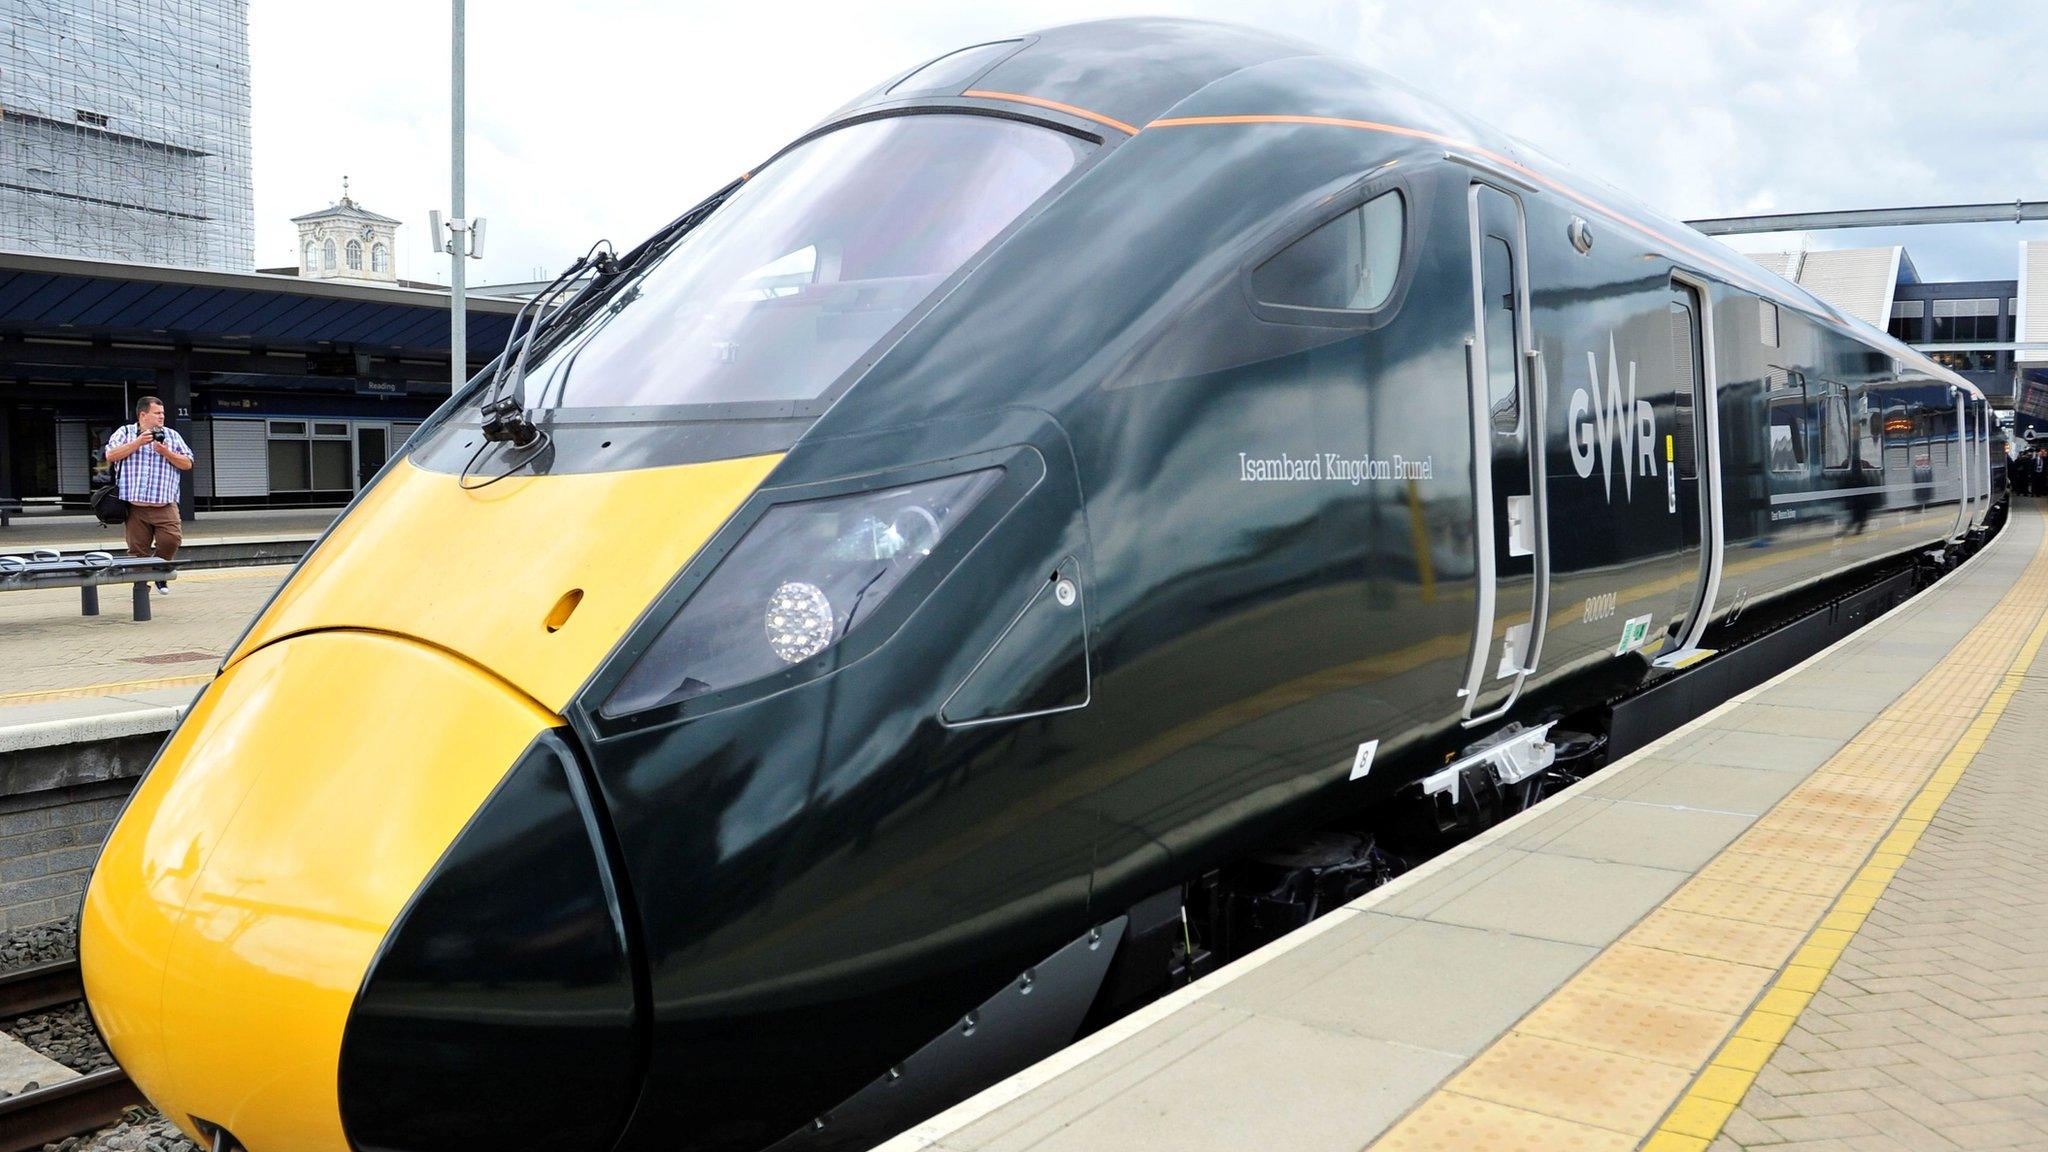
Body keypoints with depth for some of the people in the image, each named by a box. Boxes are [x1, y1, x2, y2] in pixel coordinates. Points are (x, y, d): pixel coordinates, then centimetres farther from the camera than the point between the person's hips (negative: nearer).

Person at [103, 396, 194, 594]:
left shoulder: (171, 435, 15)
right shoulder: (125, 433, 10)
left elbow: (187, 464, 10)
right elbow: (110, 456, -5)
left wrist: (166, 452, -6)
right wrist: (138, 442, -10)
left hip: (165, 505, 1)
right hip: (135, 505, -1)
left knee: (172, 539, -16)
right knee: (138, 549, 1)